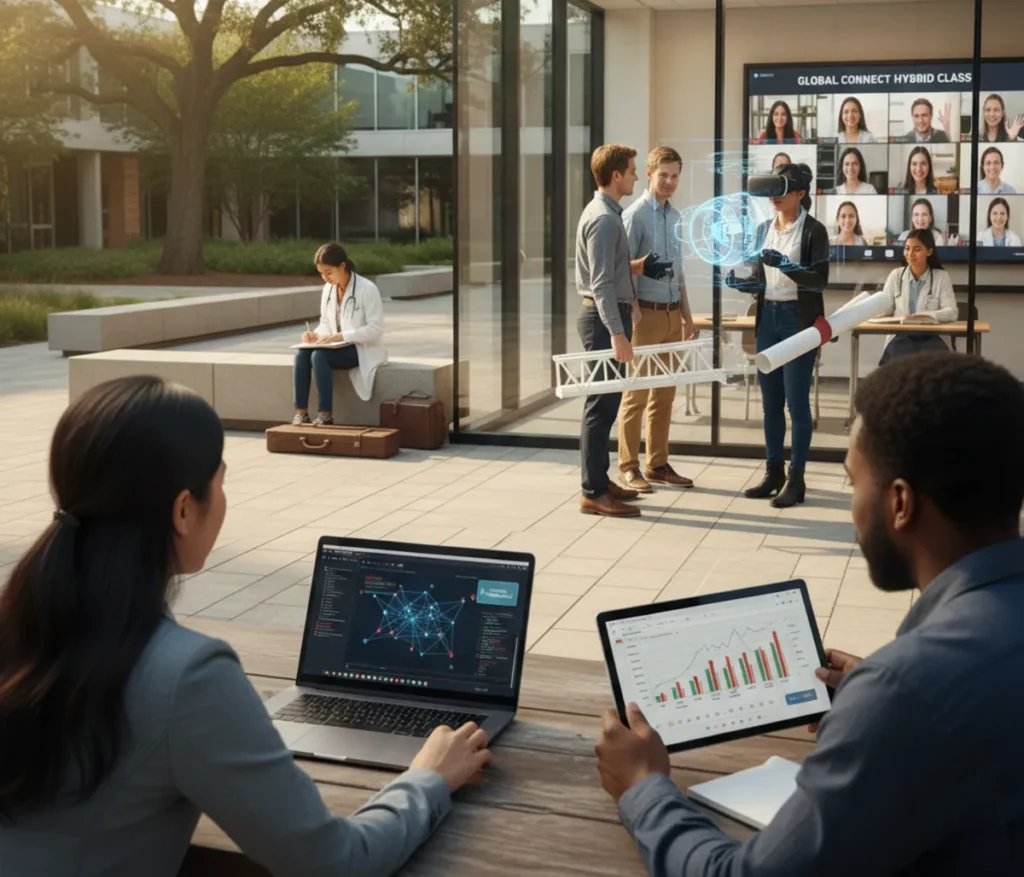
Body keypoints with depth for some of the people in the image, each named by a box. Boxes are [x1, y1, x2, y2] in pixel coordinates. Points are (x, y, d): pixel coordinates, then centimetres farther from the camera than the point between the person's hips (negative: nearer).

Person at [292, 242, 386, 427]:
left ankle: (326, 415, -24)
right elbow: (325, 323, 14)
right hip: (339, 347, 7)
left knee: (319, 355, -31)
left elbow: (375, 329, -19)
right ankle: (301, 412, -21)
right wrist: (316, 335, -10)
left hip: (362, 349, -6)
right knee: (302, 353, -22)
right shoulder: (328, 289, 6)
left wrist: (341, 336, -27)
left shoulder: (367, 289, -16)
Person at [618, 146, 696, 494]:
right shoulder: (635, 215, -10)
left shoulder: (675, 216, 13)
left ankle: (658, 464, 19)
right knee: (637, 394, -2)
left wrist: (686, 315, 19)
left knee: (664, 394, 11)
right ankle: (628, 467, 5)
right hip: (646, 313, -7)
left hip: (671, 314, 7)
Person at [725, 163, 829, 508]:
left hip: (799, 319, -6)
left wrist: (784, 265, -26)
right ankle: (774, 472, 20)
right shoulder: (764, 229, 12)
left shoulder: (813, 231, -7)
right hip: (768, 318, 6)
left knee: (796, 402, -3)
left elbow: (820, 280, -15)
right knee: (770, 401, 10)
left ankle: (796, 477, 5)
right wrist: (741, 284, -4)